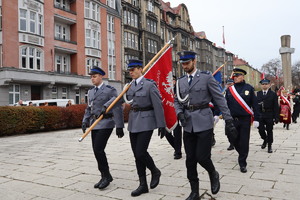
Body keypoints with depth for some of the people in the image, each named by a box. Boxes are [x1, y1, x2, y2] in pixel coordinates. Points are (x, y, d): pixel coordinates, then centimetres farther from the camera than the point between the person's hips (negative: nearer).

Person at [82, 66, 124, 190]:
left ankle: (106, 175, 5)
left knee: (98, 149, -14)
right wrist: (85, 121, 5)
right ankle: (105, 177, 20)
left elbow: (117, 108, -9)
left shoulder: (110, 90, -6)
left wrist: (119, 126, -13)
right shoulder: (91, 92, 15)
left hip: (105, 124, -7)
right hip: (94, 124, 7)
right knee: (96, 151, 7)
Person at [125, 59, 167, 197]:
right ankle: (143, 185, 20)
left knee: (140, 153, -11)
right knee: (137, 155, 7)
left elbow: (158, 106, -11)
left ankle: (155, 171, 20)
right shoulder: (130, 86, 11)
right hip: (133, 122, 7)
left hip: (146, 122, -6)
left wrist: (161, 125, -12)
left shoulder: (149, 85, -9)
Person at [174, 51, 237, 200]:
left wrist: (228, 119, -7)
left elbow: (219, 99, -3)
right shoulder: (180, 81, 11)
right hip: (188, 125, 5)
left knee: (202, 157, -6)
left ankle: (213, 174, 28)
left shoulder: (206, 77, -3)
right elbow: (177, 101, 16)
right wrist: (179, 113, -5)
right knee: (190, 160, 7)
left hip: (204, 123, -4)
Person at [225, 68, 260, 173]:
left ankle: (242, 163, 13)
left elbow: (255, 104, -1)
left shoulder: (249, 88, 0)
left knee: (244, 142, 1)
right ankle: (242, 155, 38)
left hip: (245, 119, -2)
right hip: (233, 119, 3)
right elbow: (226, 104, 6)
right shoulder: (229, 89, 5)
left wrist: (256, 119, -5)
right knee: (235, 141, 10)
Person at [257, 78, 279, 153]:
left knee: (269, 130, 4)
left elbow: (276, 107, -2)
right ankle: (265, 140, 28)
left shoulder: (273, 94, 0)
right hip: (260, 115, 2)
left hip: (269, 116, -2)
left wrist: (276, 117, -8)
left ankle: (269, 146, 18)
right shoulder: (258, 94, 7)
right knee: (261, 129, -2)